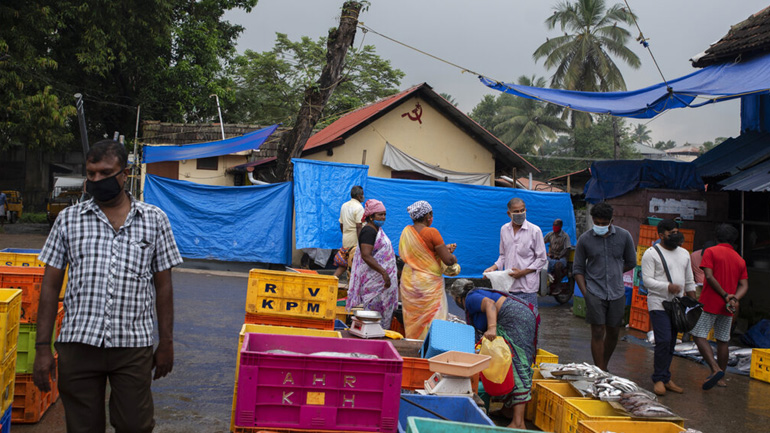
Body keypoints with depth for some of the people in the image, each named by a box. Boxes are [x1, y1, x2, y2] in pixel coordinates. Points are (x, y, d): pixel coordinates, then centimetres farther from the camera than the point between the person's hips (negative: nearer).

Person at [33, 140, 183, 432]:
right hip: (78, 343, 1)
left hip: (134, 345, -1)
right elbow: (51, 285, 7)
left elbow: (163, 286, 8)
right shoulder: (69, 219, 7)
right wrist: (42, 348, 2)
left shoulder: (154, 220, 5)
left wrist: (166, 343, 7)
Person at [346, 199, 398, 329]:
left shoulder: (377, 230, 16)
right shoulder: (368, 231, -16)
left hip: (381, 279, 10)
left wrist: (394, 272, 27)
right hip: (373, 281, -10)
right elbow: (366, 256, -26)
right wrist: (384, 272, -30)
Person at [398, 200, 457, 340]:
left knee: (412, 320, 13)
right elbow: (448, 260, -16)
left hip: (409, 282, 6)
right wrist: (454, 257, 9)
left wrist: (444, 248, 17)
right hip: (429, 283, -6)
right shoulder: (432, 232, -14)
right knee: (431, 321, 1)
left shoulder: (406, 231, 5)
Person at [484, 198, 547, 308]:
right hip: (508, 286, 4)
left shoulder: (534, 230, -4)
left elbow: (542, 259, -1)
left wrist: (523, 272, -11)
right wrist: (493, 268, 1)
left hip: (527, 287, -4)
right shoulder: (504, 229, 10)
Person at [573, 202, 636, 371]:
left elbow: (631, 263, 14)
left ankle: (604, 367, 28)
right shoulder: (585, 239, -2)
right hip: (595, 292, -2)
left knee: (613, 333, 10)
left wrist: (614, 273, 8)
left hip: (617, 292, 2)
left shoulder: (624, 236, 1)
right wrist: (585, 293, -4)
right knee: (598, 333, -5)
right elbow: (578, 269, 4)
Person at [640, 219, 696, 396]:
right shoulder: (651, 253, -6)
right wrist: (668, 287, -24)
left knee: (671, 343, 8)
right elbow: (647, 280, -12)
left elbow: (689, 281, 20)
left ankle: (665, 378, 16)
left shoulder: (684, 253, 15)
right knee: (664, 340, -15)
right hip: (659, 303, -6)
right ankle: (659, 379, -4)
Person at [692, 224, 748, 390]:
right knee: (723, 340, 13)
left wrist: (725, 295, -12)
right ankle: (720, 377, 18)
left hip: (710, 302, -6)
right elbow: (744, 285, 3)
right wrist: (735, 298, -11)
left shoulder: (711, 252, -4)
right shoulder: (740, 259, 12)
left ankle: (716, 369, -20)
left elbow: (709, 277, -15)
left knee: (699, 335, -4)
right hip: (727, 308, 6)